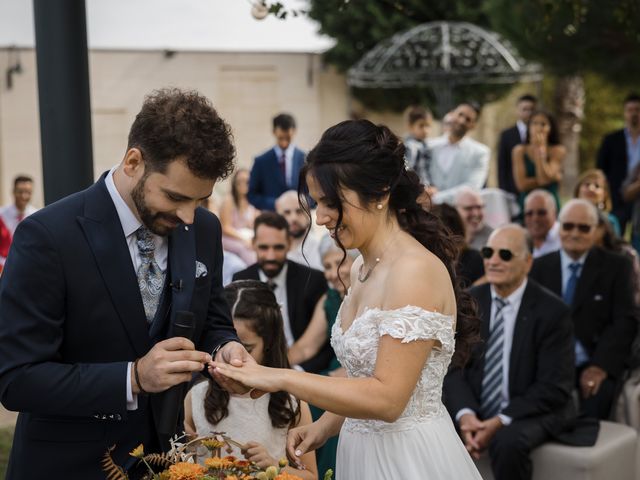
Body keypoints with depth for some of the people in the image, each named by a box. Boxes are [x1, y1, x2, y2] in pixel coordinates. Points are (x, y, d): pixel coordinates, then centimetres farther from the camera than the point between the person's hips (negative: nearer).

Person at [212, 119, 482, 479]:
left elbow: (387, 398, -24)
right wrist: (324, 428, 4)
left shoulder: (415, 271, -21)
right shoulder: (364, 267, 7)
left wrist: (281, 378, -23)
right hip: (364, 449, 8)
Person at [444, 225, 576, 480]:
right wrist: (465, 414, -19)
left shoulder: (552, 311, -10)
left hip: (531, 411, -3)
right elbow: (454, 366, -1)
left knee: (508, 442, -34)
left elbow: (554, 387, -12)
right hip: (473, 407, 3)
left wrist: (500, 421, -21)